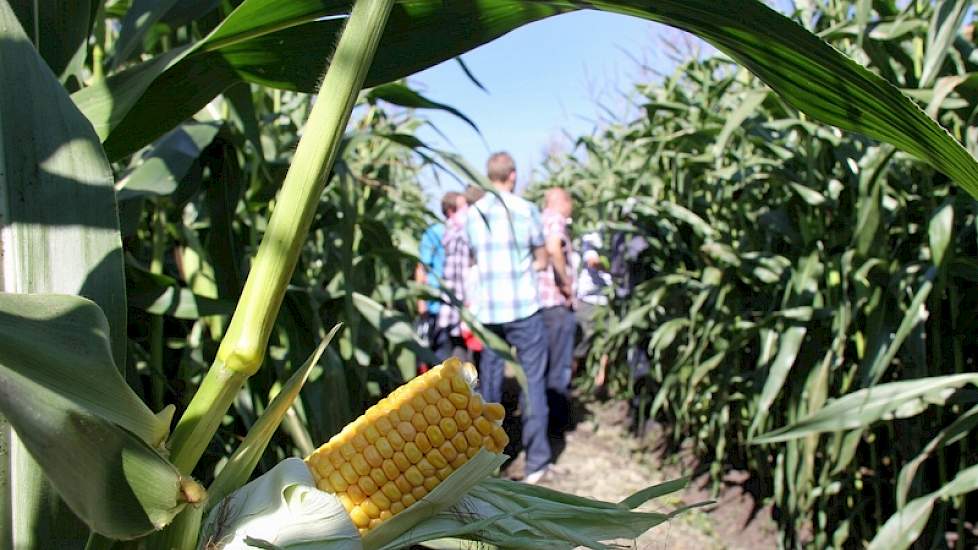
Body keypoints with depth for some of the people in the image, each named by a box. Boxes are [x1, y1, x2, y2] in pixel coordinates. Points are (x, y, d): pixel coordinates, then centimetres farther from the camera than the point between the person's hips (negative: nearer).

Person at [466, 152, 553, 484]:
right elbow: (542, 261, 2)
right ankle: (536, 462, 7)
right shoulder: (526, 210, -4)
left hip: (486, 310, 4)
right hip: (523, 307, -4)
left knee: (489, 382, 12)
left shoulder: (471, 214, 6)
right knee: (532, 381, 4)